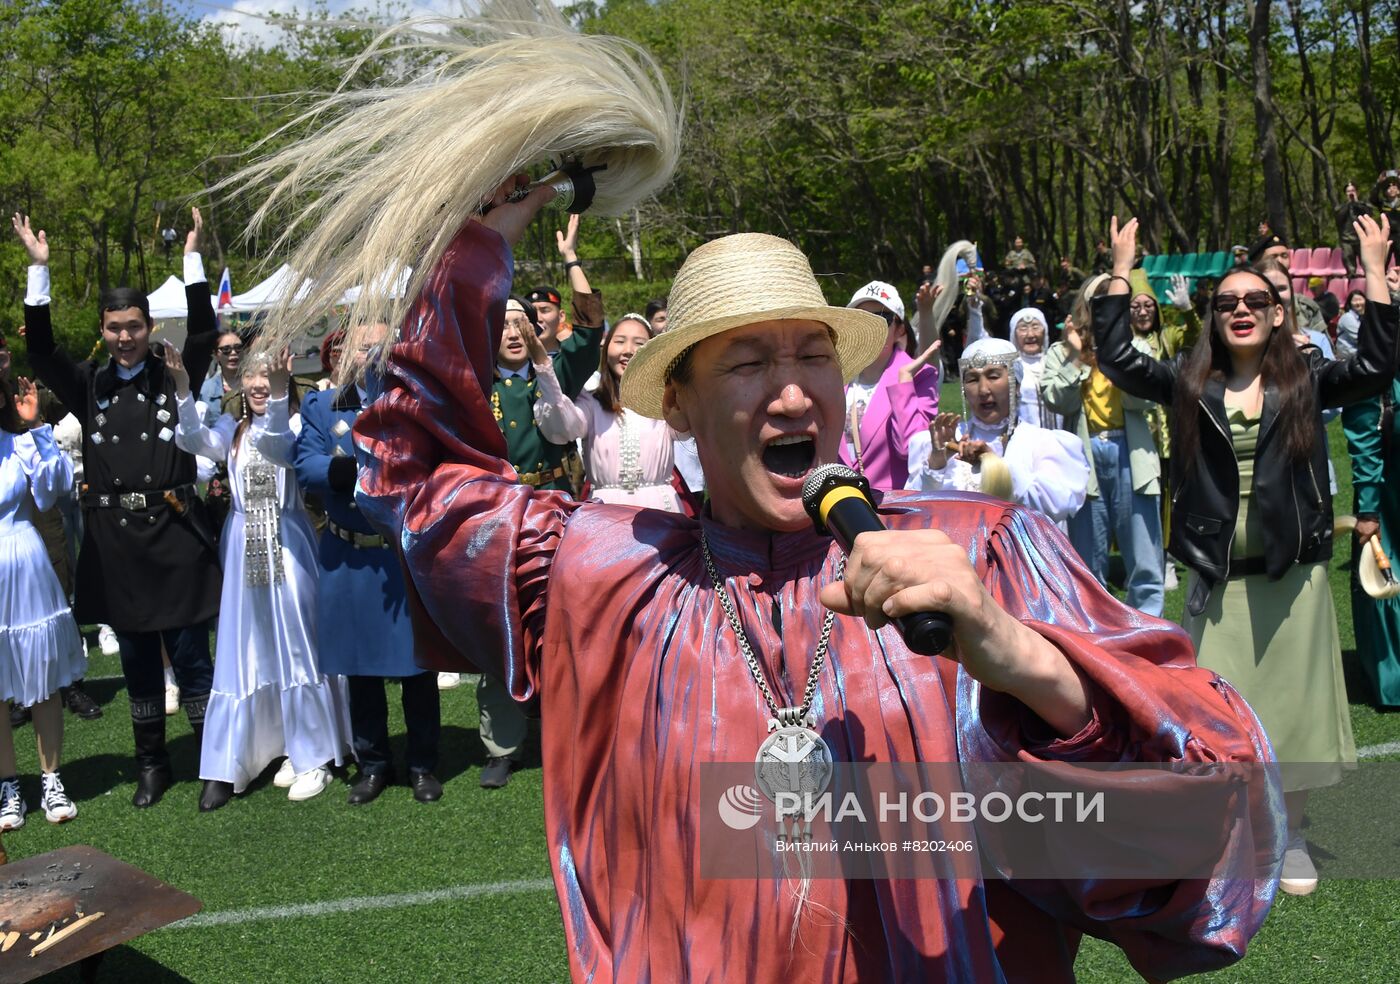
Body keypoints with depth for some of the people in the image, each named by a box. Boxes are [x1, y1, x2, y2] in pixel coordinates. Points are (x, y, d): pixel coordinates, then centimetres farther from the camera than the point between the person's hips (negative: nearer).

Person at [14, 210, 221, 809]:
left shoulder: (175, 377, 3)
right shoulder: (89, 385, 8)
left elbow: (204, 332, -8)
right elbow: (40, 350, -1)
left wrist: (192, 257, -11)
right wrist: (38, 269, -5)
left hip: (175, 534, -3)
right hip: (115, 540, 3)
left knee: (191, 657, 2)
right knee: (137, 661, 12)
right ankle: (152, 765, 24)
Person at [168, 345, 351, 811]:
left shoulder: (294, 423, -1)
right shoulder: (233, 427, 9)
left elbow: (281, 445, -25)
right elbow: (196, 441, -11)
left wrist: (279, 391, -41)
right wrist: (182, 388, -25)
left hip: (288, 545, -3)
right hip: (244, 549, 3)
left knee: (296, 646, 2)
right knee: (242, 653, 4)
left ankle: (312, 758, 12)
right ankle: (226, 767, 9)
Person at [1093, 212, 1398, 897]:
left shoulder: (1306, 377, 0)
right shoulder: (1190, 382, 3)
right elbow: (1116, 358, -3)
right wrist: (1121, 271, -5)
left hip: (1293, 575, 0)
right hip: (1217, 578, 1)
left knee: (1293, 705, 10)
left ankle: (1291, 837, 27)